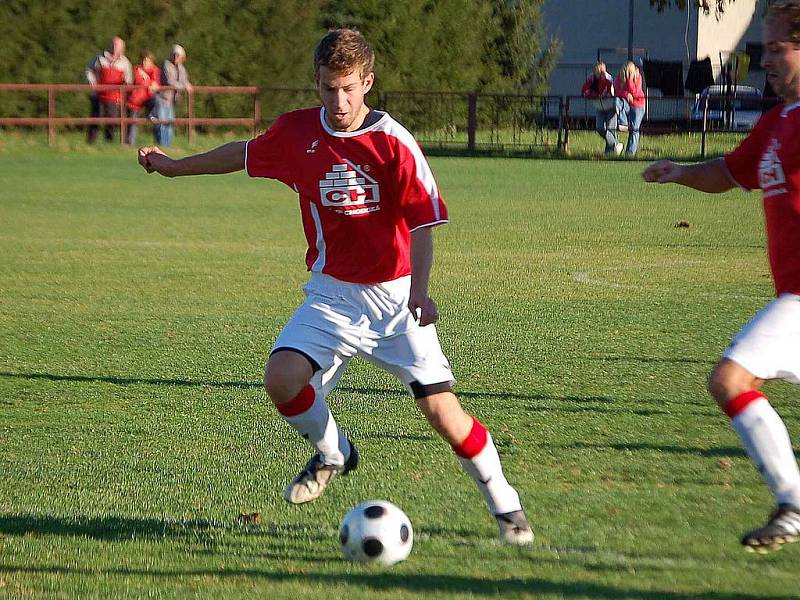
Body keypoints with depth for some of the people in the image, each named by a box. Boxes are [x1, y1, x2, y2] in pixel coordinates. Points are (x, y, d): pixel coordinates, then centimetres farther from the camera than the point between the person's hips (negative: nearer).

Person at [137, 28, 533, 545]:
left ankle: (506, 508, 9)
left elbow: (423, 222, -14)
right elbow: (244, 153, 18)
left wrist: (419, 290, -29)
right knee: (282, 378, -20)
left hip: (395, 294, -3)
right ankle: (333, 454, 11)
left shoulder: (393, 143, -14)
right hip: (332, 293, 3)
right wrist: (174, 166, 29)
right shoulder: (297, 133, -2)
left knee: (441, 408, -10)